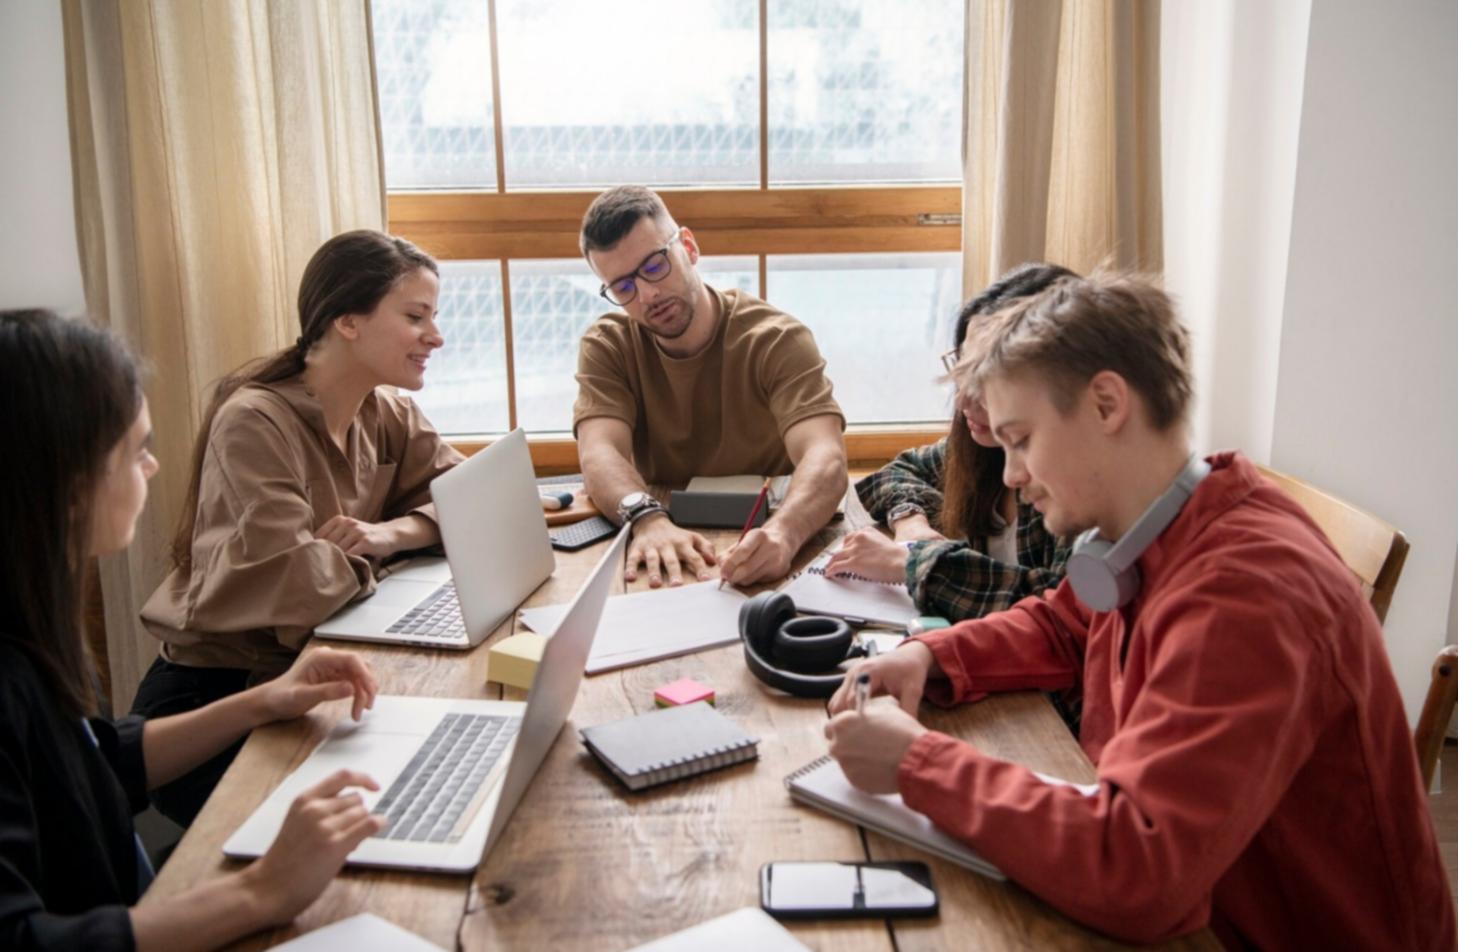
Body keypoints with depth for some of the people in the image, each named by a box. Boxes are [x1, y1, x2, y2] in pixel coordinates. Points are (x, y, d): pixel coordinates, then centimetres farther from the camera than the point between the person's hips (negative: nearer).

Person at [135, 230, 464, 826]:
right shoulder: (255, 421, -22)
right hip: (210, 704, -6)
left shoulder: (387, 415, 2)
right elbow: (292, 586, -31)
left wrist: (390, 532, -20)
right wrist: (363, 552, -12)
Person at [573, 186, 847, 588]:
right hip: (665, 554, 1)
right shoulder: (606, 347, -3)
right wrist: (649, 520, -39)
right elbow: (600, 455, -18)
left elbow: (825, 458, -25)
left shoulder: (778, 340, -11)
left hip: (762, 553, -1)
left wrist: (783, 533, -45)